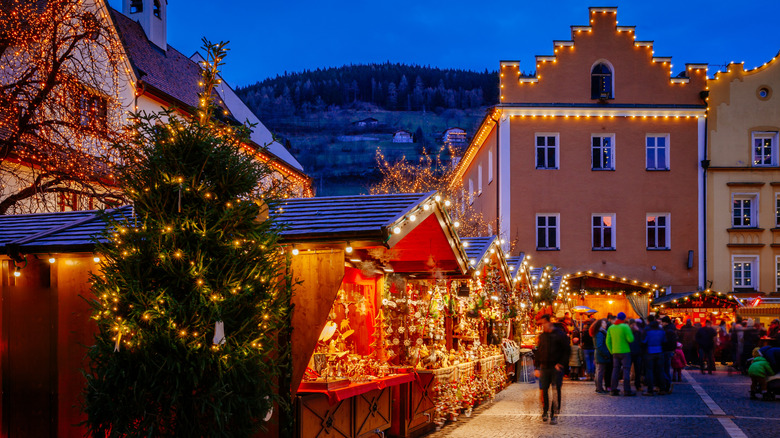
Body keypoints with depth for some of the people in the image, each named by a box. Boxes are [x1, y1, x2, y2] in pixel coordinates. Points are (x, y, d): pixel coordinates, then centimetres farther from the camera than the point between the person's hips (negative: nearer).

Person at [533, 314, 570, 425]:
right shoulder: (542, 336, 11)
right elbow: (538, 352, 15)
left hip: (556, 368, -3)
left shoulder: (560, 335, -2)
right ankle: (545, 411, 18)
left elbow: (566, 351, -2)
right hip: (544, 367, 4)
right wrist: (536, 367, 9)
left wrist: (561, 364, -11)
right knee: (543, 390, 3)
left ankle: (553, 415, 4)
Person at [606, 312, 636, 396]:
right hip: (625, 351, -5)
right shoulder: (625, 327, -10)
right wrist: (630, 332, 2)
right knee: (626, 370, -3)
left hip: (615, 352, 5)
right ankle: (627, 390, -7)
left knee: (615, 370, 9)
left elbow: (608, 342, 8)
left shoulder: (611, 328, 8)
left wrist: (611, 351, 14)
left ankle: (614, 390, 7)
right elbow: (631, 339, -16)